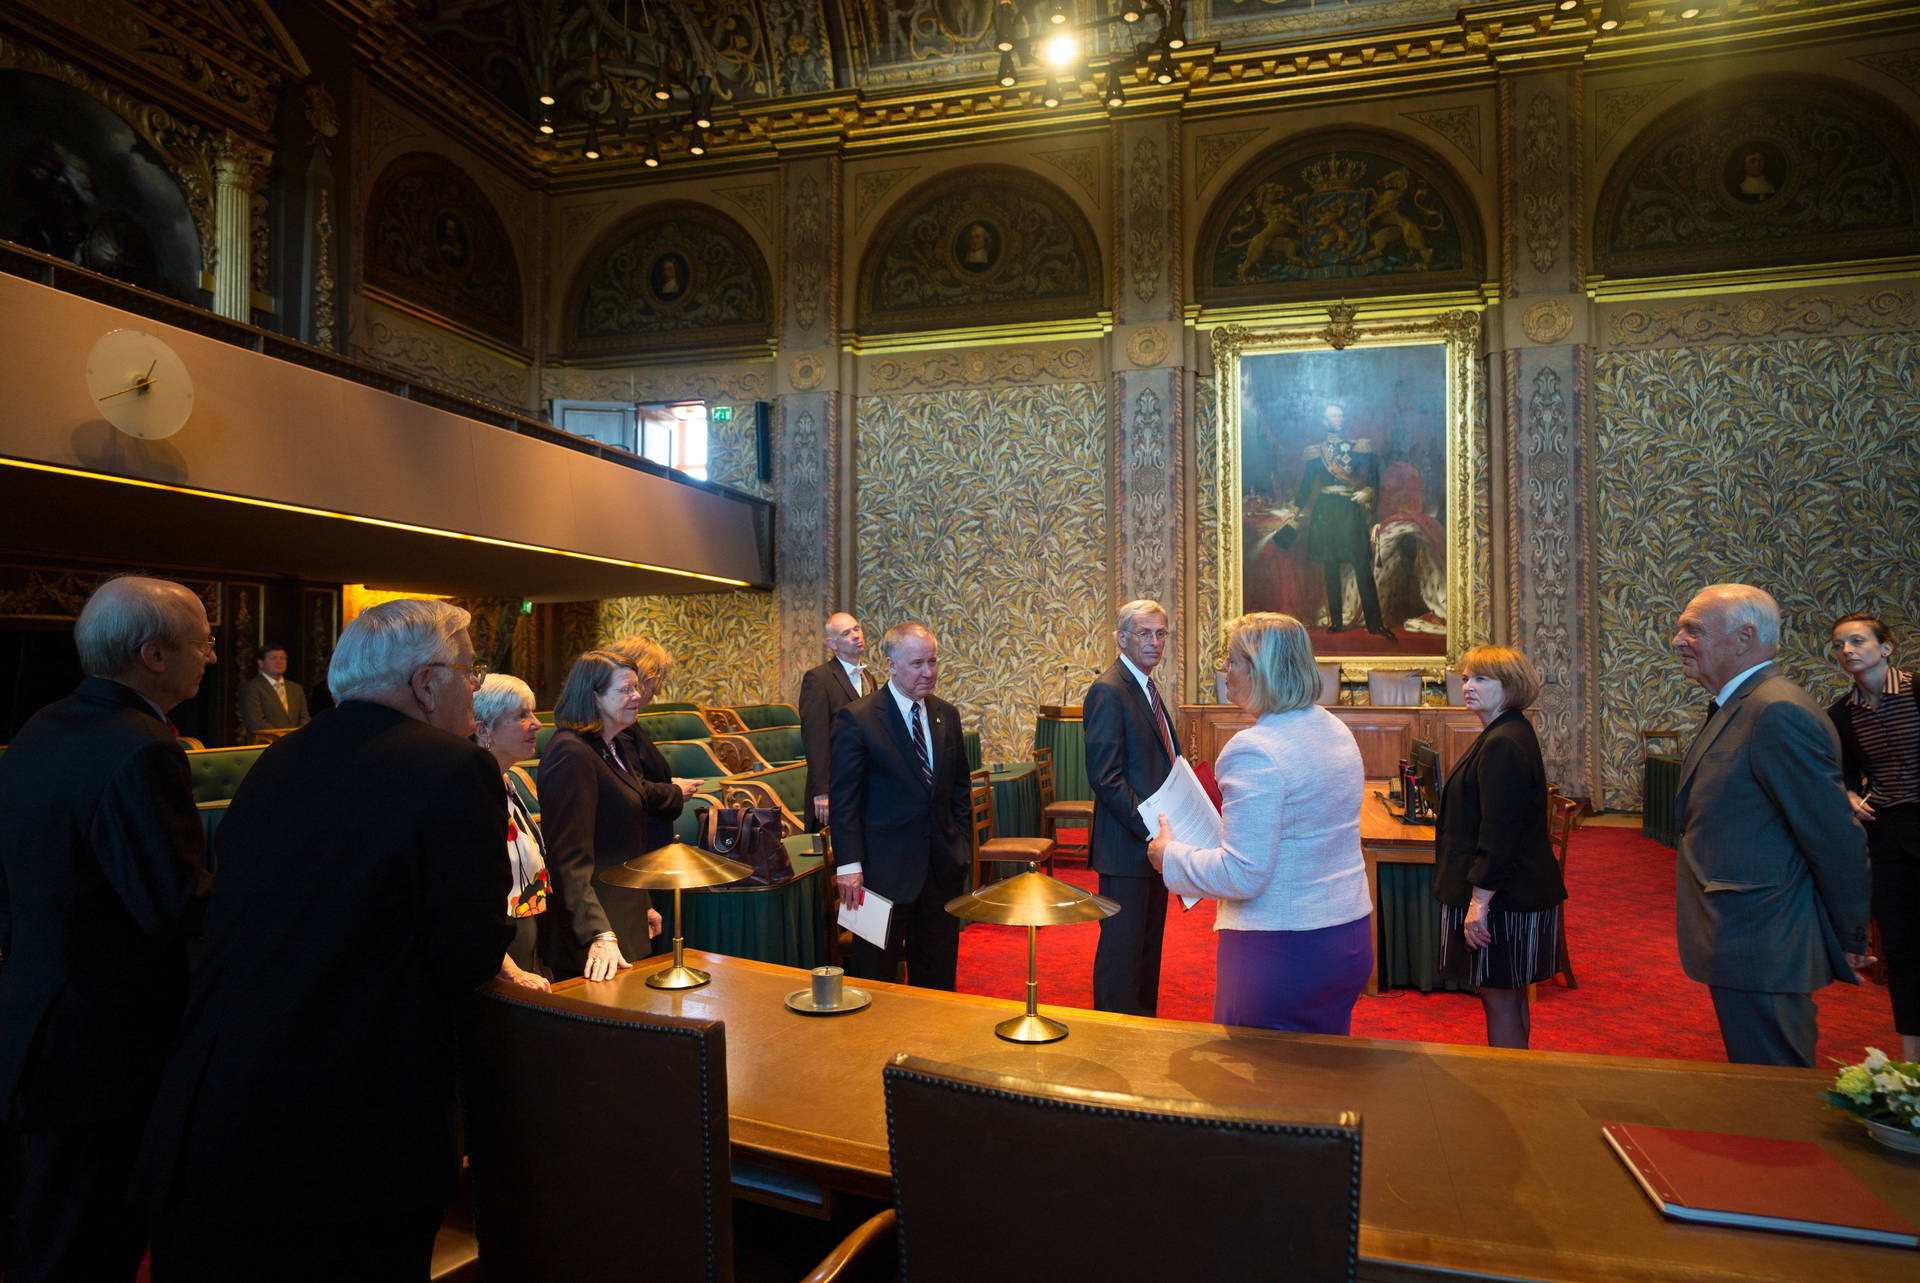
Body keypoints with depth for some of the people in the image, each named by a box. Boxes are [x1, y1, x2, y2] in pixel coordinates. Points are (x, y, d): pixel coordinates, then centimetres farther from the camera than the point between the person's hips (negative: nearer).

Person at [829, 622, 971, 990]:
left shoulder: (947, 715, 7)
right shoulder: (856, 719, -11)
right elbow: (844, 800, -12)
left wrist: (960, 842, 7)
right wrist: (849, 864, -16)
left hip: (943, 866, 5)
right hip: (885, 868, -5)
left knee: (938, 974, 15)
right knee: (877, 978, 8)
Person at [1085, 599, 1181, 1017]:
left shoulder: (1147, 688, 15)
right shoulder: (1107, 691, -15)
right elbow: (1106, 778, -21)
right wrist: (1151, 829, -23)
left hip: (1156, 839, 10)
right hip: (1127, 845, -9)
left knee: (1148, 947, 19)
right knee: (1122, 951, 0)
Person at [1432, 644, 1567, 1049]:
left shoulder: (1503, 745, -22)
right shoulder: (1506, 734, 13)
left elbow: (1499, 832, -26)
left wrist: (1480, 899, -24)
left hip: (1501, 896, -11)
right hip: (1516, 892, 11)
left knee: (1499, 997, -1)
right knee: (1510, 994, 20)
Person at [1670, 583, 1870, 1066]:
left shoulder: (1779, 713, -21)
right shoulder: (1737, 708, 12)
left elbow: (1837, 841, -19)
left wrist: (1850, 942, -8)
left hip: (1761, 956, -10)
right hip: (1746, 949, 10)